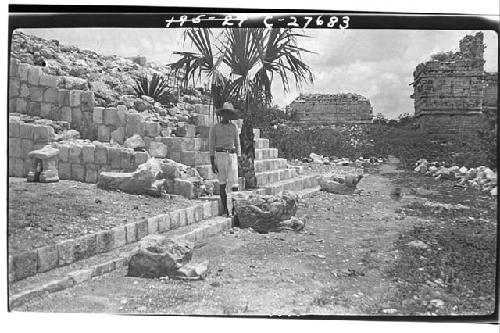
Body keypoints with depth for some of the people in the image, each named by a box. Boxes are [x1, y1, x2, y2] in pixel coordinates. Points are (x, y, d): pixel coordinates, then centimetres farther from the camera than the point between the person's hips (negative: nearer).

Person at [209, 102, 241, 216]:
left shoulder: (234, 127, 9)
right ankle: (225, 209, 11)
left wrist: (238, 161, 6)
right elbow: (211, 146, -1)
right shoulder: (214, 128, 0)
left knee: (234, 183, -7)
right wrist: (212, 164, -7)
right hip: (220, 156, -2)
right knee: (222, 184, 2)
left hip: (232, 156, 2)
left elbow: (237, 144, 12)